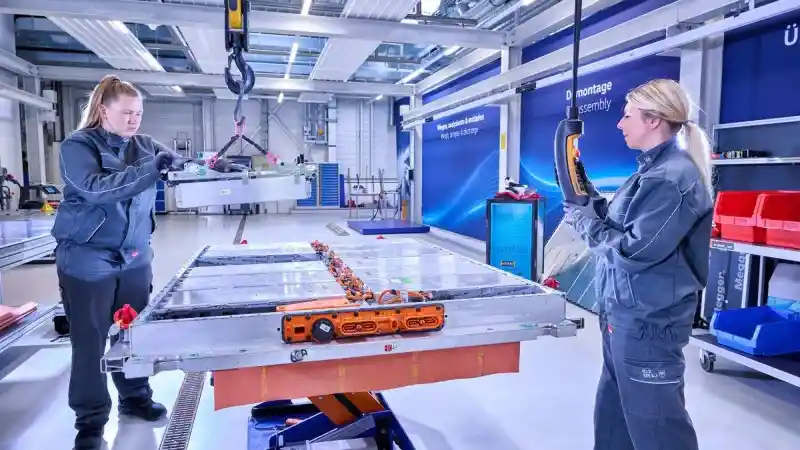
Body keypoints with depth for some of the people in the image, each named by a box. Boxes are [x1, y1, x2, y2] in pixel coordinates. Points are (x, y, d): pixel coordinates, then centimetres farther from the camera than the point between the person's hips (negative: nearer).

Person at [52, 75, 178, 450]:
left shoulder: (144, 145, 6)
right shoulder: (77, 146, -9)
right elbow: (95, 188, -25)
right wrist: (150, 168, -33)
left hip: (135, 258, 5)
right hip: (88, 261, -4)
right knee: (90, 340, 5)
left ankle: (135, 397, 33)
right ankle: (90, 419, 20)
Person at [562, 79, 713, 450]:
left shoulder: (674, 178, -19)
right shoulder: (655, 169, 12)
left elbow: (634, 250, -24)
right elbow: (619, 225, 13)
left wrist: (584, 221, -13)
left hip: (647, 321, -10)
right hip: (624, 314, 10)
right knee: (613, 411, 21)